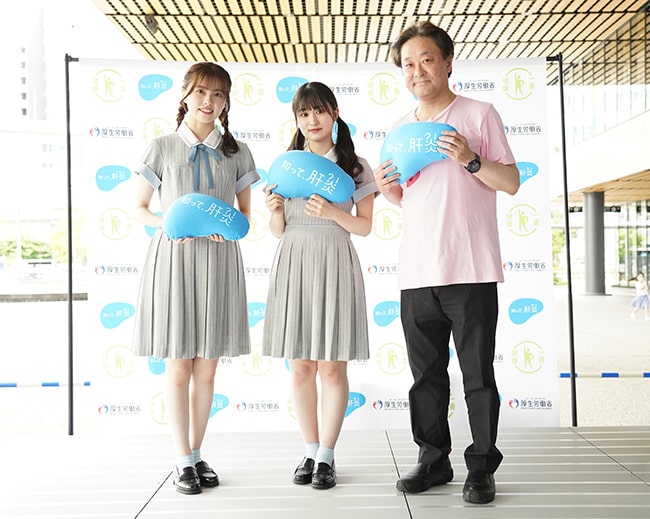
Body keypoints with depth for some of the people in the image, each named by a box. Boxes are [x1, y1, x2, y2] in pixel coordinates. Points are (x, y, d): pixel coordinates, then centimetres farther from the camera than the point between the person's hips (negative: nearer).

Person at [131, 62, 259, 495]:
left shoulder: (237, 152, 8)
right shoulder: (162, 149, 3)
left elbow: (246, 213, 13)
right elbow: (139, 209, 7)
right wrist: (168, 224, -12)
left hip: (219, 260, 2)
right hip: (173, 259, -2)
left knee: (206, 369, 8)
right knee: (178, 369, 2)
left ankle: (198, 453, 23)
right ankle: (183, 460, 15)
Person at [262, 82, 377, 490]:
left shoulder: (355, 166, 5)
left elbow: (365, 226, 3)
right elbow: (278, 231, 13)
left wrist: (332, 213, -13)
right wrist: (276, 211, -8)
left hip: (335, 266, -2)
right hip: (293, 265, 3)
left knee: (333, 366, 0)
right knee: (300, 366, 6)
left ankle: (326, 457, 11)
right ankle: (310, 452, 19)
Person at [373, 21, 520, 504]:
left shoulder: (479, 114, 2)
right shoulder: (400, 129, 16)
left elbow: (511, 182, 0)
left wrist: (470, 159, -15)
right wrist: (386, 187, 3)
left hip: (470, 270, -5)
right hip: (416, 273, 5)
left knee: (479, 375, 2)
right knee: (426, 375, 11)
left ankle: (482, 468, 14)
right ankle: (434, 460, 24)